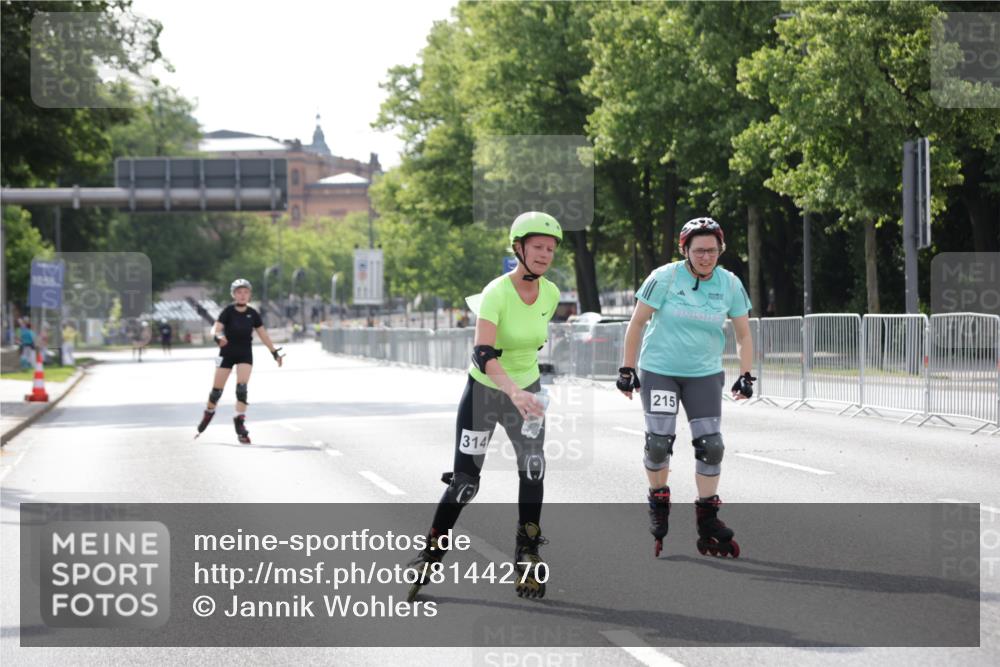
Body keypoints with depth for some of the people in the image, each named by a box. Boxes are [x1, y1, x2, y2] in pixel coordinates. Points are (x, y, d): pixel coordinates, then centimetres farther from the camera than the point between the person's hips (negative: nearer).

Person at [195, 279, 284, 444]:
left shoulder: (252, 314, -2)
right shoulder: (228, 311, -11)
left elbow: (263, 334, 8)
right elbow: (216, 328, -22)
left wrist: (275, 352, 11)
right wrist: (218, 336, -45)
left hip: (245, 354, 1)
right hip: (227, 352, -1)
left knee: (242, 387, -14)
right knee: (217, 389, 3)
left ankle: (240, 423, -11)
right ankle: (209, 412, 31)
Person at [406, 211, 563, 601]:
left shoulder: (551, 294, -6)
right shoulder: (497, 293, -24)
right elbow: (483, 353, -37)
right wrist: (514, 391, -52)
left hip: (527, 390, 4)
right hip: (483, 391, -4)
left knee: (533, 468, -15)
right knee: (464, 480, -4)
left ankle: (527, 558, -4)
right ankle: (430, 556, 15)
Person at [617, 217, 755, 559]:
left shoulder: (730, 284, -3)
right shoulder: (664, 278, -12)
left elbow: (743, 334, 8)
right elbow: (636, 324, -4)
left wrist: (745, 376, -1)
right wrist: (627, 370, -5)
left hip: (705, 375, 2)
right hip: (659, 371, -2)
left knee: (711, 446, -5)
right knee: (659, 441, -10)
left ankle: (707, 522, 7)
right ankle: (658, 502, 17)